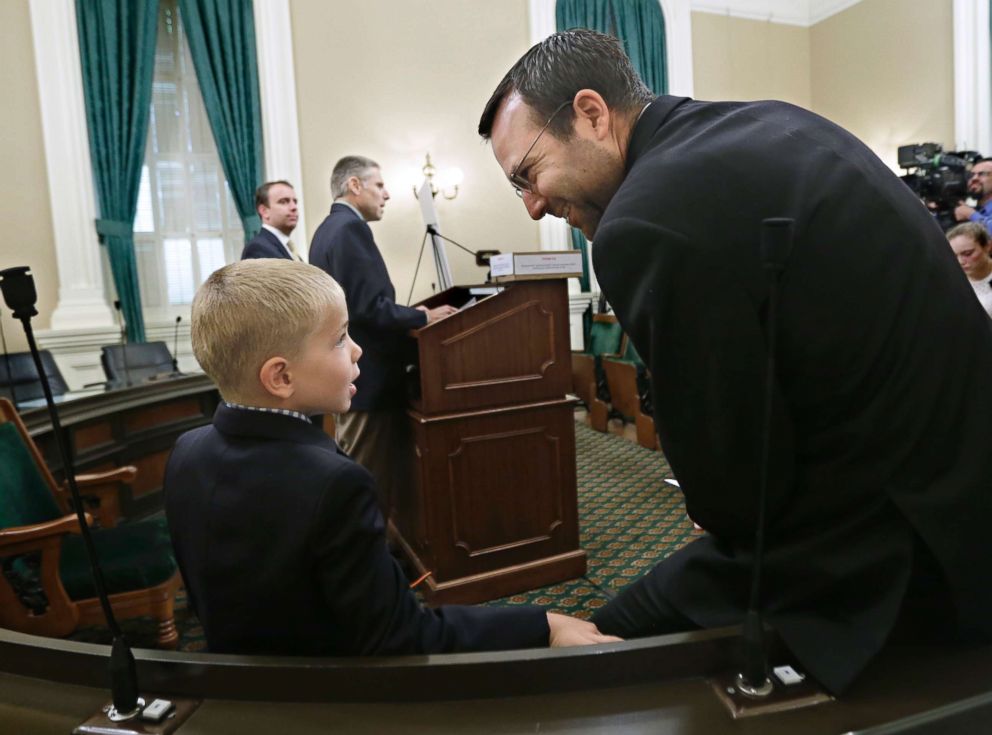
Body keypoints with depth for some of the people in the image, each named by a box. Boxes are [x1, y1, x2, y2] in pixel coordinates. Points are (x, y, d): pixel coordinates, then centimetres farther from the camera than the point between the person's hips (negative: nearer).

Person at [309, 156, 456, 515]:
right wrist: (424, 317, -11)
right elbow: (370, 308, -25)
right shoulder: (352, 228, -17)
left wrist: (410, 315, 11)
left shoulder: (328, 227, 15)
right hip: (366, 376, -11)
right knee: (370, 484, 1)